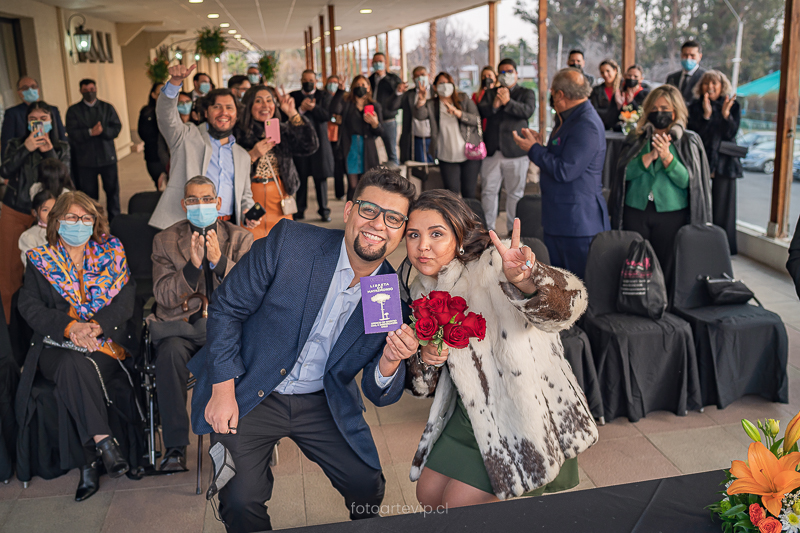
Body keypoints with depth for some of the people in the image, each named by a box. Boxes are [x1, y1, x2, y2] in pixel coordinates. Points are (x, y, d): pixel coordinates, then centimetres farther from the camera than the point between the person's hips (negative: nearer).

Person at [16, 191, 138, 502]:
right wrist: (70, 326, -16)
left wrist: (96, 325, -17)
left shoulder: (111, 254, 12)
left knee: (77, 367, -31)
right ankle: (104, 442, -34)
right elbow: (30, 307, 1)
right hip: (58, 345, 0)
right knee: (74, 365, -34)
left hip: (107, 341, 0)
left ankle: (90, 463, -26)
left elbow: (126, 300, 2)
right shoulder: (40, 261, 13)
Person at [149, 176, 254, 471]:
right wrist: (192, 265, -16)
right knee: (170, 352, -33)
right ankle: (175, 446, -24)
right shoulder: (165, 240, 12)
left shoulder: (240, 239, 11)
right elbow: (163, 296, 1)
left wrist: (220, 261, -17)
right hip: (182, 325, 1)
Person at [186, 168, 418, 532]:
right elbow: (226, 307, -10)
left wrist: (390, 361, -27)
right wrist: (223, 390, -12)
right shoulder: (289, 242, -19)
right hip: (249, 394, -2)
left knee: (368, 487, 3)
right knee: (241, 502, -10)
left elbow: (379, 395, -4)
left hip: (323, 403, 3)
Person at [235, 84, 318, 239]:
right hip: (250, 204, -3)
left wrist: (292, 114, -7)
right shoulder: (238, 132, 0)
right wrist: (252, 155, -19)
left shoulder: (283, 131, 10)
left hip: (279, 204, 3)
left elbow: (310, 146, -7)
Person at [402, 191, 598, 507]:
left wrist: (525, 280, -62)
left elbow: (565, 306, -40)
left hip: (527, 419, -7)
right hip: (469, 416, 8)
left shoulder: (493, 266, -20)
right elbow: (421, 386, 11)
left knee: (460, 504, -6)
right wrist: (425, 360, -14)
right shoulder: (421, 293, 2)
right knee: (428, 493, 13)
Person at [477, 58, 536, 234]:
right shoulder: (490, 93, 17)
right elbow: (480, 111, 0)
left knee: (515, 193, 2)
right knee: (488, 191, 4)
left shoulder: (527, 93, 10)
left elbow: (528, 111, -9)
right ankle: (488, 228, 14)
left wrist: (508, 102, -18)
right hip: (491, 151, 2)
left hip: (515, 152, -2)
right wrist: (494, 105, -18)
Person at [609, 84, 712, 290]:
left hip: (672, 214, -1)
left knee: (667, 270, 3)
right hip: (635, 212, 1)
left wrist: (667, 157, -19)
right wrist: (651, 155, -16)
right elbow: (624, 172, -5)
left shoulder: (689, 141, 4)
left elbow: (687, 181, -7)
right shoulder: (637, 138, 9)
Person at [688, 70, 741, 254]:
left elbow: (731, 134, -6)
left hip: (724, 162, 0)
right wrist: (706, 115, -21)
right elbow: (694, 134, -8)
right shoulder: (695, 107, 4)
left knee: (722, 204, 1)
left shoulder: (733, 106, 4)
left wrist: (726, 114, -21)